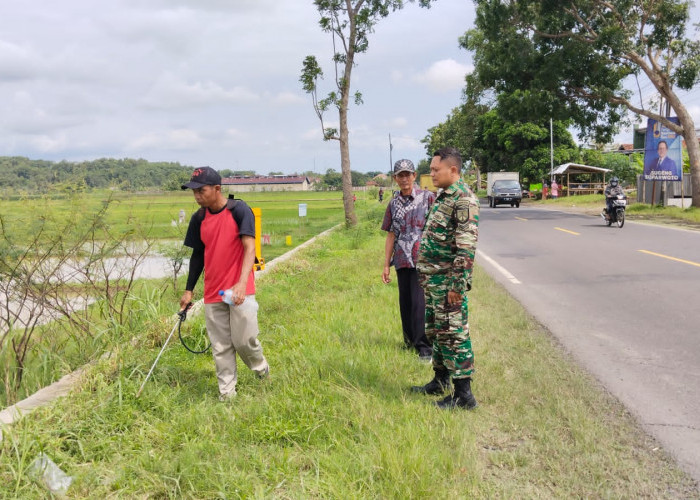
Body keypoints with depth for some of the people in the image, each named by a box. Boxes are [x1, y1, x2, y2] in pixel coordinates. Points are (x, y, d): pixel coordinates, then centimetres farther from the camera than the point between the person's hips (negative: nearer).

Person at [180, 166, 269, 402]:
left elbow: (249, 248, -17)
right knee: (220, 347, 7)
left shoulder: (239, 211, -10)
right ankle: (226, 394, 16)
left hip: (240, 291, -5)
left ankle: (260, 366, 28)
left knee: (244, 340, -4)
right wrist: (189, 290, 16)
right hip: (212, 294, 5)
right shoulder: (199, 219, 7)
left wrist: (242, 283, -31)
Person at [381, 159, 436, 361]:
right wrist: (386, 265, 10)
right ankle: (410, 338, 28)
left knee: (420, 302, -10)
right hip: (402, 260, 5)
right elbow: (391, 235, 12)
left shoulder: (428, 198, -3)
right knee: (406, 302, 12)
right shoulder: (394, 204, 11)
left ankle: (424, 346, -3)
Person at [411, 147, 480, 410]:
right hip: (433, 279, 10)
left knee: (453, 334, -5)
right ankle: (440, 381, 31)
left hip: (447, 281, -10)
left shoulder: (464, 200, -17)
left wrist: (457, 285, -24)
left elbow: (466, 247, -22)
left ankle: (463, 394, 1)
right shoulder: (444, 197, 15)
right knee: (436, 331, 18)